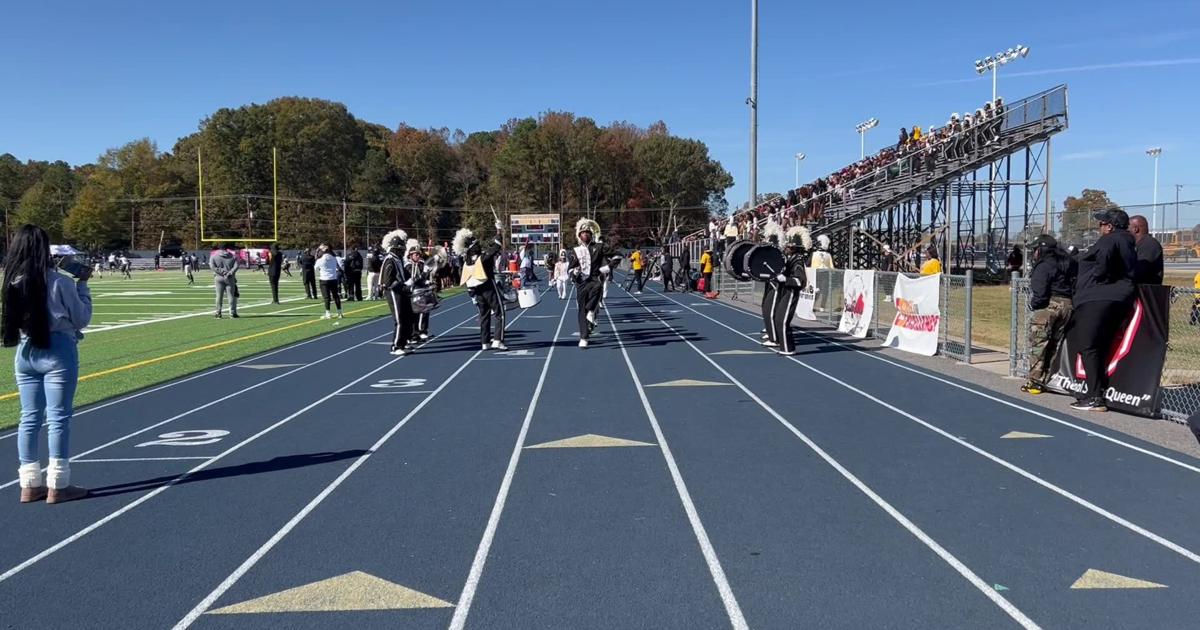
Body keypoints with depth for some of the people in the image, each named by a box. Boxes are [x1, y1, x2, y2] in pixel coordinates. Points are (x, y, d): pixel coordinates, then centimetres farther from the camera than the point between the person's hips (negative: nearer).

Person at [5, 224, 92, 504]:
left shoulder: (12, 282, 2)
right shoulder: (59, 282, -12)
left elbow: (15, 320, 12)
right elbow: (81, 318, -4)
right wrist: (82, 284, 5)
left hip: (25, 352, 6)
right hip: (57, 351, -6)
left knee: (30, 418, 11)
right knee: (58, 418, 0)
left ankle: (30, 484, 16)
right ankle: (57, 486, 4)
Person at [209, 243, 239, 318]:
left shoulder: (214, 256, 4)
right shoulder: (233, 256, 6)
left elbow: (212, 266, -7)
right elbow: (236, 266, -5)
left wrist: (221, 271, -7)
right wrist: (230, 273, -9)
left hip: (218, 278, 0)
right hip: (230, 278, 0)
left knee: (219, 296, 6)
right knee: (231, 295, 5)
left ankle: (218, 313, 6)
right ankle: (232, 313, 4)